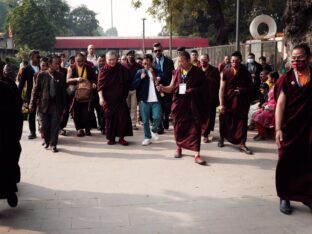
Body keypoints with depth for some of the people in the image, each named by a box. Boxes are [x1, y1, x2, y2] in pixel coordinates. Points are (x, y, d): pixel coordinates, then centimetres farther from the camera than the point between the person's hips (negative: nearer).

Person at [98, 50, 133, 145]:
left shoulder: (122, 69, -1)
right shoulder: (103, 70, -3)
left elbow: (128, 81, 7)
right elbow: (100, 85, -6)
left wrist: (125, 94, 1)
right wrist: (101, 97, -14)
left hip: (121, 98, 1)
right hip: (108, 99, -1)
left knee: (123, 117, -2)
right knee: (110, 118, 4)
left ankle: (121, 137, 7)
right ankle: (111, 138, 14)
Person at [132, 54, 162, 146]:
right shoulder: (140, 72, 4)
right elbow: (134, 85, -3)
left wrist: (158, 82, -12)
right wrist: (141, 78, -16)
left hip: (155, 99, 0)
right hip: (144, 100, 0)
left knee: (157, 117, -8)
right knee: (145, 120, 5)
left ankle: (154, 130, 20)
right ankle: (147, 137, 18)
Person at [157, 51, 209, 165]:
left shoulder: (198, 72, -3)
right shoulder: (177, 72, 6)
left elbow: (204, 86, 1)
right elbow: (172, 87, 1)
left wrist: (192, 90, -11)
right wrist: (163, 88, -16)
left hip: (193, 104, -3)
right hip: (179, 104, 3)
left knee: (195, 128, -4)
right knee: (179, 126, 10)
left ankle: (197, 154, -4)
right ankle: (179, 148, 31)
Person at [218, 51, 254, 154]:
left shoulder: (246, 73, -2)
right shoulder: (225, 72, -5)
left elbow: (251, 88, 7)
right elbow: (222, 89, -5)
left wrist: (243, 90, -15)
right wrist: (221, 104, -11)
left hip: (241, 102, 0)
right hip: (227, 101, 0)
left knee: (242, 122, -2)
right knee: (224, 121, 10)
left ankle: (242, 144, 3)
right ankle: (222, 139, 31)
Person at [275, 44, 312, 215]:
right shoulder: (286, 79, -2)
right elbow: (280, 105, -6)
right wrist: (278, 129, -14)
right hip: (289, 128, -2)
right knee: (286, 164, 5)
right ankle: (285, 197, 17)